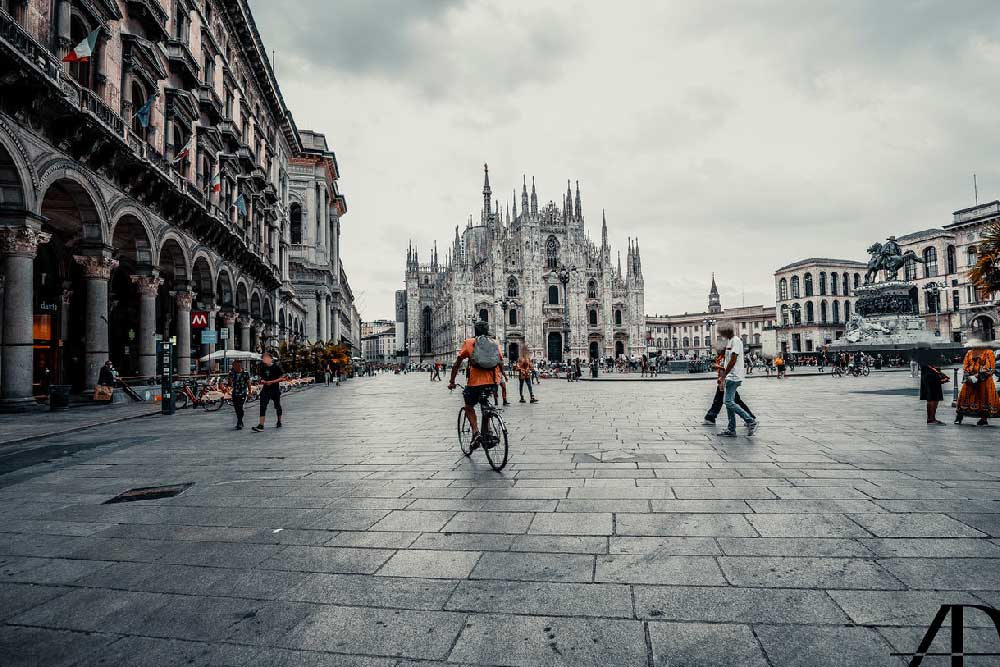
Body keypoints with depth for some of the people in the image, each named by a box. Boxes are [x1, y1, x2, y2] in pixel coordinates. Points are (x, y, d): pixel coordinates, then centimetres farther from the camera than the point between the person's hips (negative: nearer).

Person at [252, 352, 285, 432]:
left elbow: (282, 377, -8)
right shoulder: (263, 368, 7)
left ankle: (279, 422, 31)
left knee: (277, 406, 12)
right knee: (263, 407, -9)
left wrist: (272, 382, -17)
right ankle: (261, 425, -12)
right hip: (266, 389, 3)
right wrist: (264, 381, -6)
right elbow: (262, 378, 18)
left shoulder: (276, 366, -7)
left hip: (275, 389, -3)